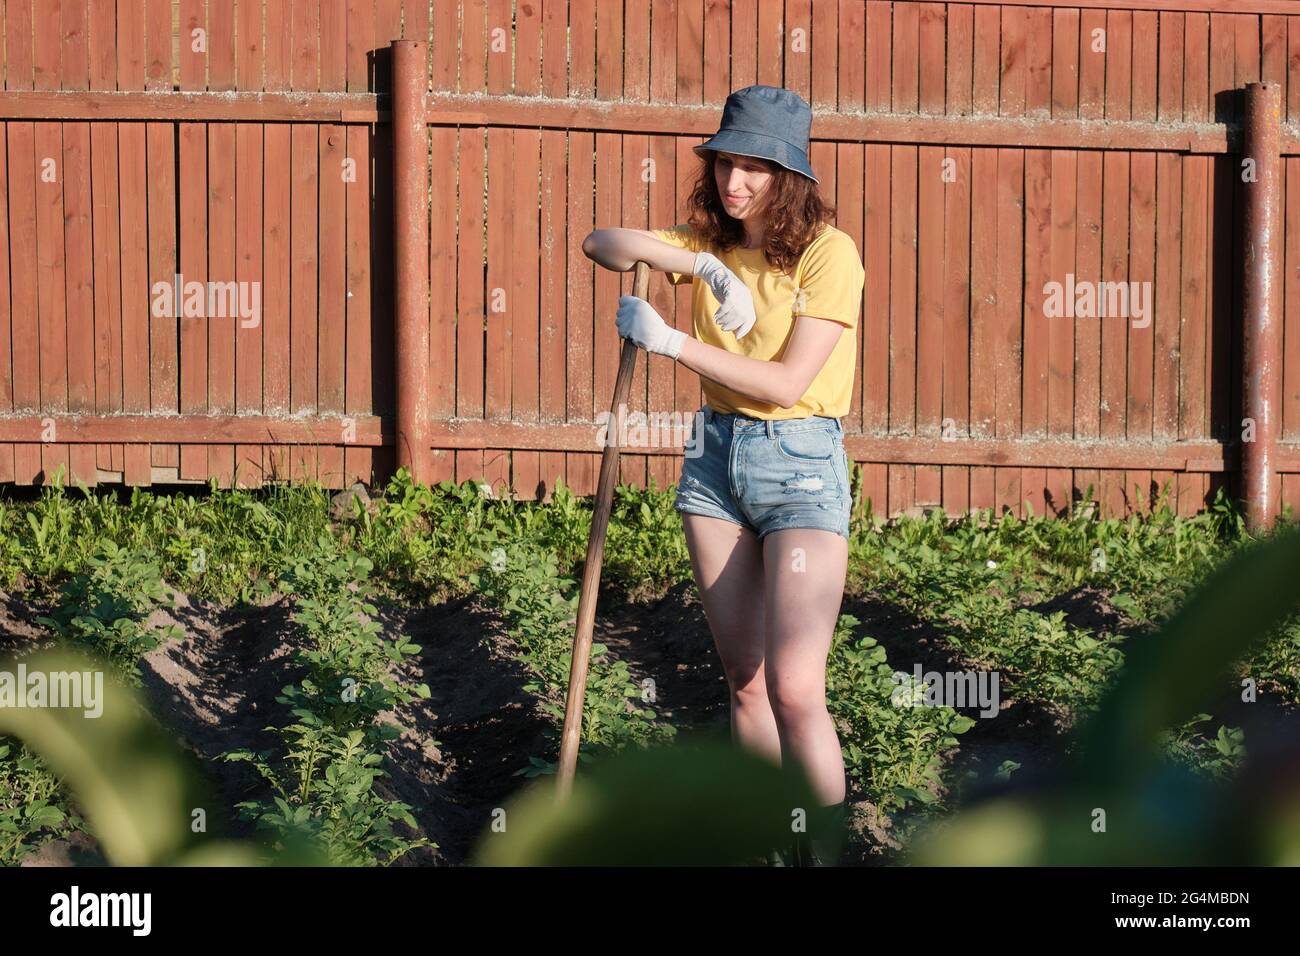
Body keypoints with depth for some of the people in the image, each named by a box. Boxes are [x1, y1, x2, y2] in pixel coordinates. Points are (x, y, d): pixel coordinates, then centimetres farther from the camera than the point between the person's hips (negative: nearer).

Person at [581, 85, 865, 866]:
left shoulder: (827, 252, -13)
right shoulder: (714, 244, 6)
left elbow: (785, 383, -19)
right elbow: (603, 243, -2)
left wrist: (669, 342, -20)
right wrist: (702, 265, -16)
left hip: (800, 464, -6)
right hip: (716, 457, 6)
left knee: (795, 691, -15)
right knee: (746, 682, 9)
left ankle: (828, 851, -6)